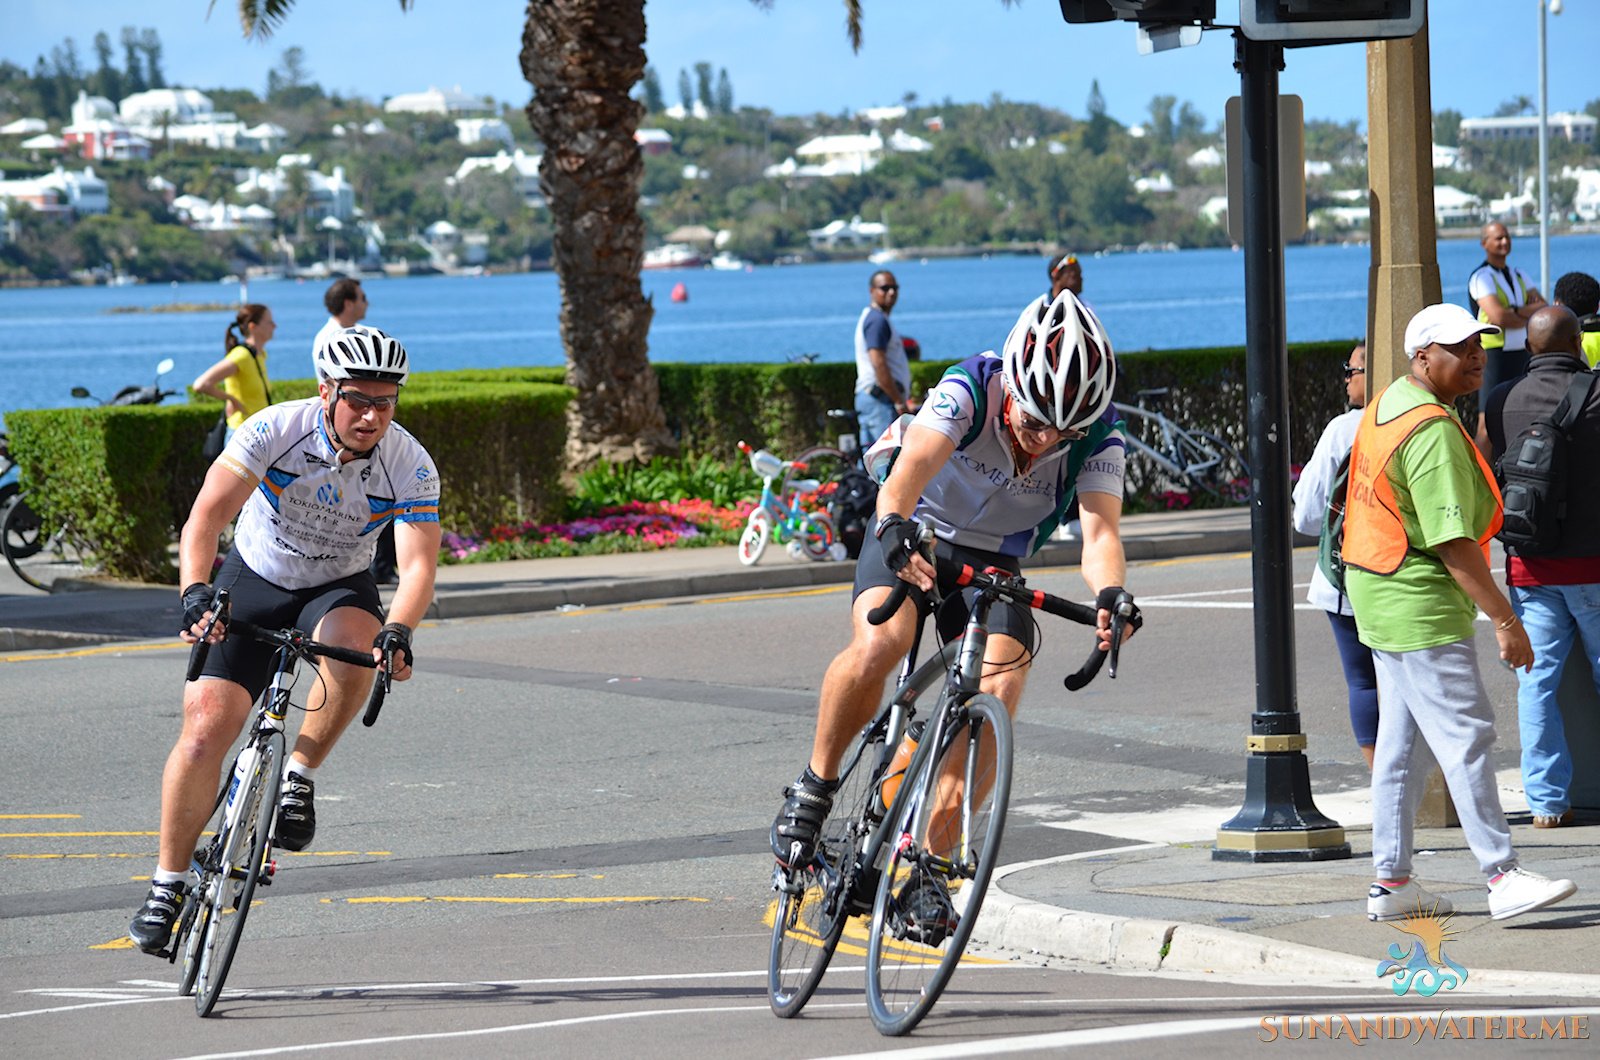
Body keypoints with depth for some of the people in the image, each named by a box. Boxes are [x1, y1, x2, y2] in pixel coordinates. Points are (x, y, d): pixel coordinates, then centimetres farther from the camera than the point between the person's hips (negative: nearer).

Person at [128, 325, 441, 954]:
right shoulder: (275, 431, -25)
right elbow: (206, 517, -32)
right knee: (206, 726, -13)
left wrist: (398, 630, -49)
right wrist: (196, 592, -49)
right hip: (253, 583, 0)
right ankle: (168, 883, 4)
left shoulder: (410, 466, -21)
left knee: (356, 642, -36)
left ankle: (299, 778, -15)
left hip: (337, 588, 0)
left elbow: (419, 564, -29)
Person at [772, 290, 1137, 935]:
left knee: (998, 696, -23)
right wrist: (896, 533, -63)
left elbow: (1100, 532, -34)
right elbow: (905, 477, -41)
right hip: (917, 541, -2)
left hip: (996, 564, 2)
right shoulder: (968, 393, -27)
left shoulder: (1098, 441, -21)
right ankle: (813, 790, -11)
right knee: (879, 645, -34)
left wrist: (1110, 596, -56)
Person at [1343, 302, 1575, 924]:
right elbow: (1452, 542, -25)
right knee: (1466, 735, -12)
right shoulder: (1433, 431, -21)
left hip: (1378, 593, 11)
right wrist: (1504, 620, -23)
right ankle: (1503, 877, -15)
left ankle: (1390, 883, 17)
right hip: (1420, 603, -11)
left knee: (1403, 741, 13)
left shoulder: (1388, 404, 12)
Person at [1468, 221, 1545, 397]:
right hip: (1495, 354, -7)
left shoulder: (1519, 275, 15)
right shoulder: (1481, 277, -9)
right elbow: (1498, 317, -20)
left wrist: (1516, 311, -15)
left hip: (1523, 353, 7)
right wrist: (1530, 315, -5)